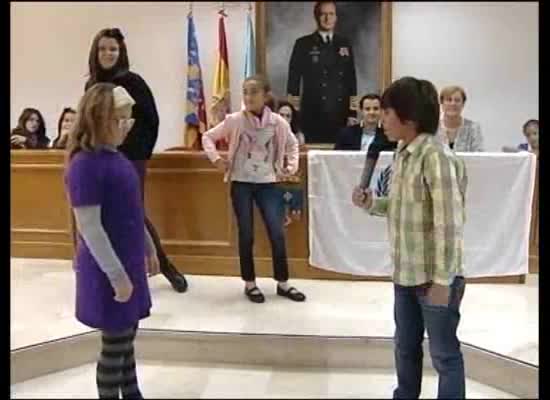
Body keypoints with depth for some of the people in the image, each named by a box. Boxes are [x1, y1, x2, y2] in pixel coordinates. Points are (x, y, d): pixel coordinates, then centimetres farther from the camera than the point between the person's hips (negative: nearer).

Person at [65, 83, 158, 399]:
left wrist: (149, 249, 20)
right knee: (115, 343, 6)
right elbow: (89, 228, -21)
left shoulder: (116, 157, 6)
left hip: (129, 262, 8)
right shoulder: (85, 165, -20)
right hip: (108, 270, -8)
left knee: (128, 337, 20)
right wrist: (116, 274, -20)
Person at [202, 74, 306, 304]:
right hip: (241, 183, -1)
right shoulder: (234, 120, -7)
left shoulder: (277, 122, -4)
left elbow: (292, 144, 14)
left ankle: (282, 283, 16)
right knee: (246, 235, 5)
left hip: (267, 183, 1)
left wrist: (291, 166, 3)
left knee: (277, 233, 1)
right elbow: (208, 137, 3)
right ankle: (250, 283, 20)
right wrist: (216, 159, -9)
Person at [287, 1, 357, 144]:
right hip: (313, 113, -2)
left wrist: (353, 113, 6)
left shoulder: (345, 44, 12)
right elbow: (293, 78, 2)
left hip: (340, 112, 3)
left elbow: (351, 77, 12)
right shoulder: (303, 44, 4)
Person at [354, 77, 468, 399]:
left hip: (434, 276, -8)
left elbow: (449, 224, -22)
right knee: (405, 347, 23)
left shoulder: (436, 157, -20)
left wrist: (442, 280, -21)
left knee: (444, 353, 9)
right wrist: (372, 203, -2)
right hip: (406, 272, 8)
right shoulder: (403, 152, 5)